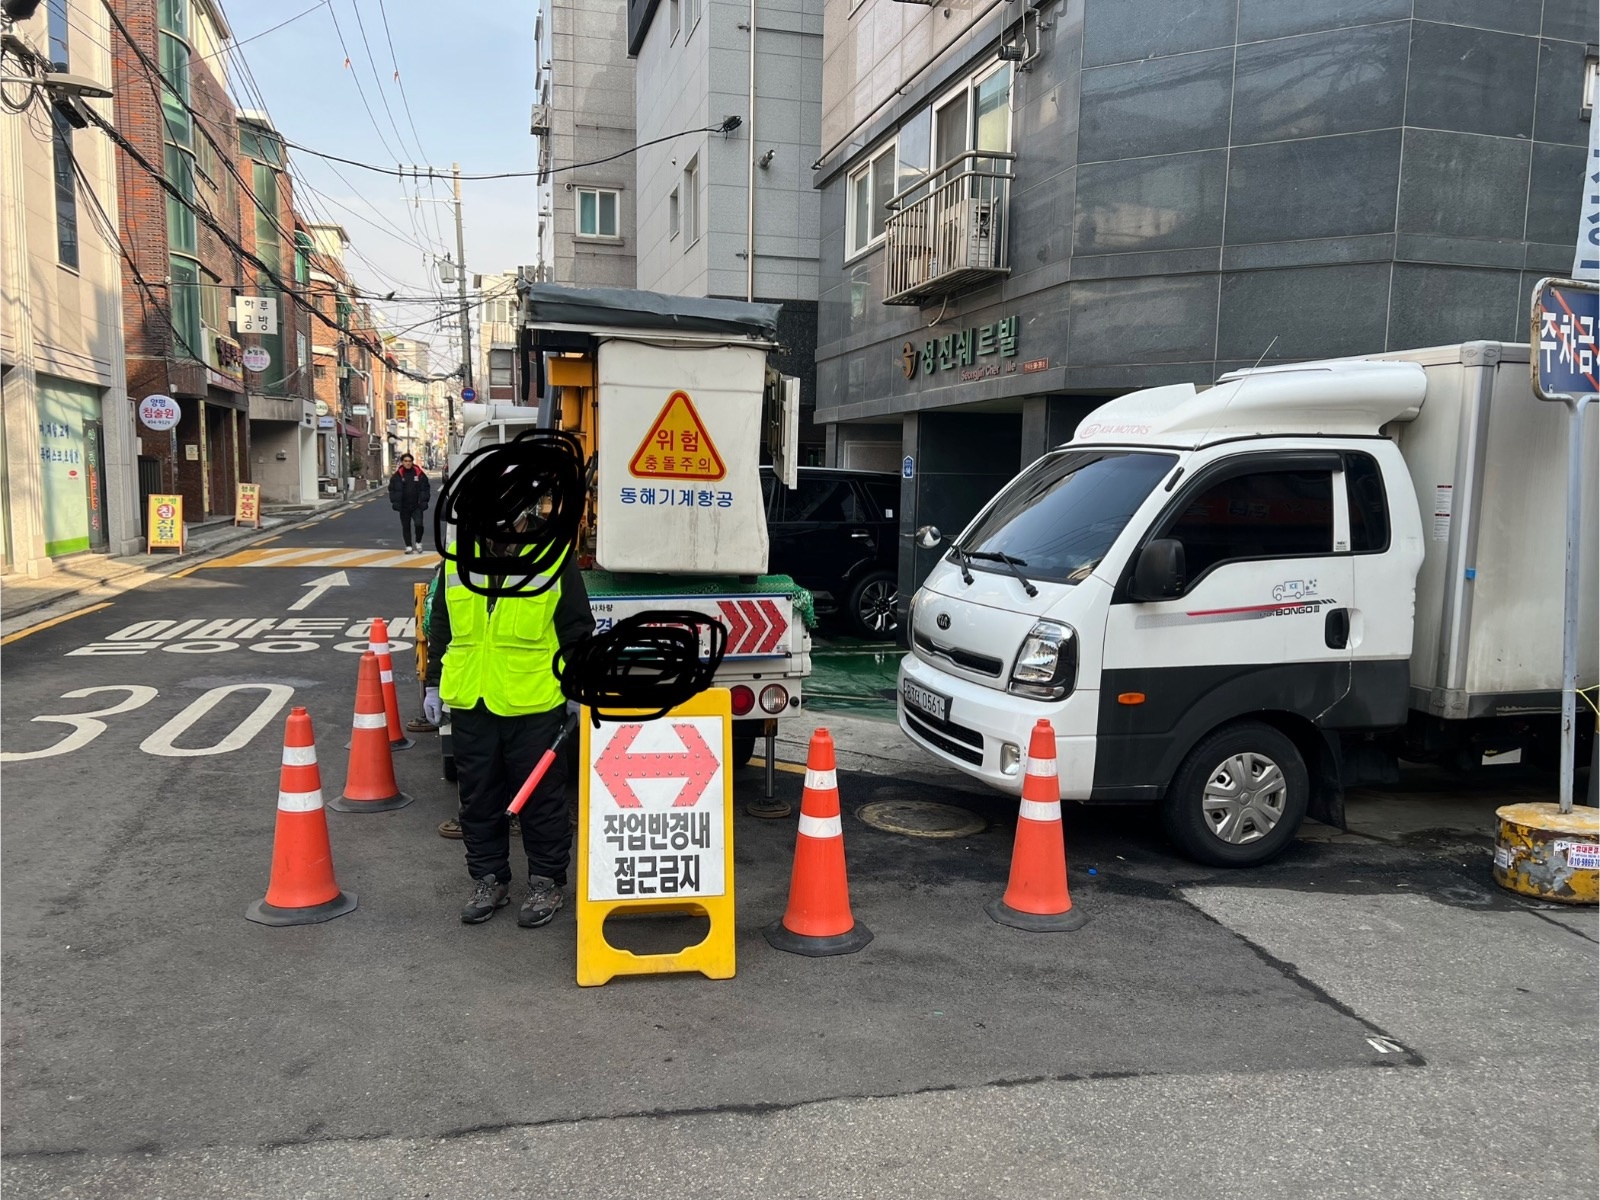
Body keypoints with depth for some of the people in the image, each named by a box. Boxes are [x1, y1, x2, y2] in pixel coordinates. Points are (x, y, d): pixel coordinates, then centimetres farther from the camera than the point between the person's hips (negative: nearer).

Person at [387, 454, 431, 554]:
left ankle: (418, 543, 10)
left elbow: (424, 488, 2)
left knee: (418, 524, -14)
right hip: (404, 506, 1)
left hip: (416, 505, -1)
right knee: (406, 526, 8)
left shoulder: (419, 473, -2)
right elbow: (392, 489, 2)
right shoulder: (398, 475, -2)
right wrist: (395, 502, -6)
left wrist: (424, 502, -5)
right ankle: (409, 546, 19)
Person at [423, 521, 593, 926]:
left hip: (534, 702, -4)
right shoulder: (457, 558, 6)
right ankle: (488, 879, 29)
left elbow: (577, 629, -2)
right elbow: (441, 625, 15)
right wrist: (433, 683, 14)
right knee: (478, 797, 13)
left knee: (541, 796, 7)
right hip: (469, 701, 4)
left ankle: (547, 882, 22)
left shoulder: (554, 555, -5)